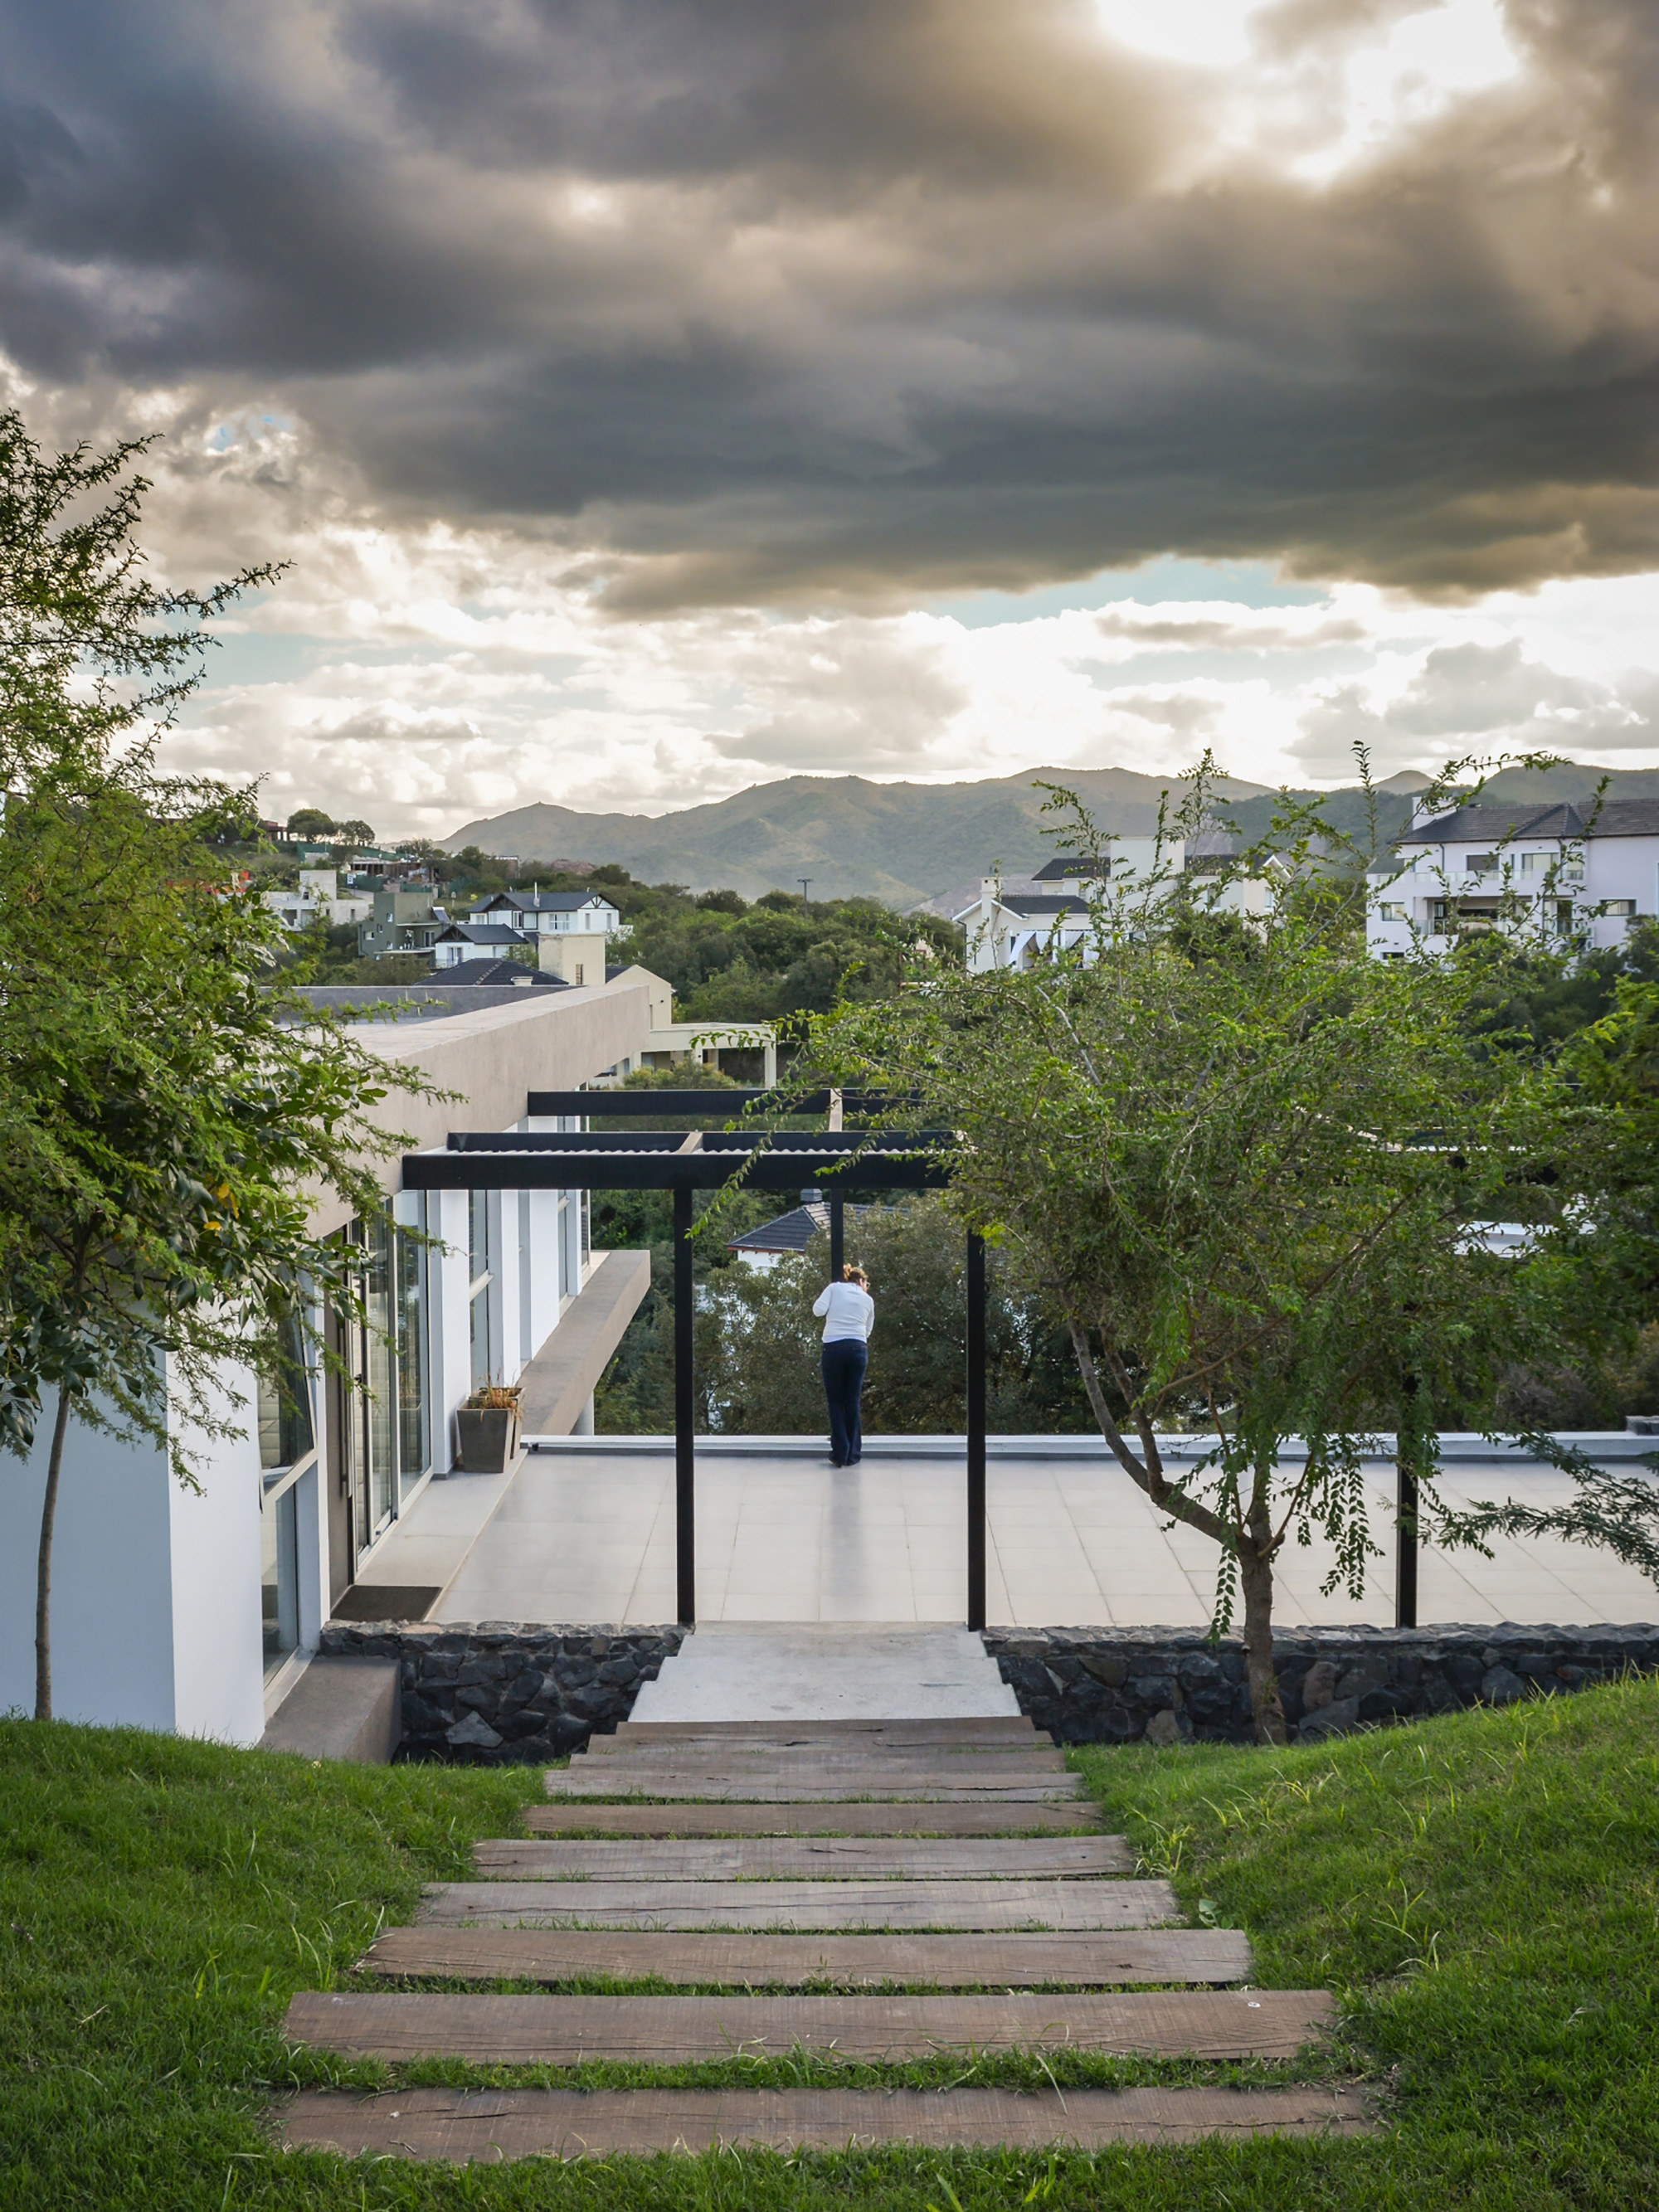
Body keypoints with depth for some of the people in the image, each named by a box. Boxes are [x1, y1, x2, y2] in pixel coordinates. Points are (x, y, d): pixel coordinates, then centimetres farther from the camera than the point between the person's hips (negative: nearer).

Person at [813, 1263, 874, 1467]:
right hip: (858, 1348, 1)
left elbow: (818, 1310, -3)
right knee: (852, 1402, 9)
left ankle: (840, 1454, 0)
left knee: (835, 1402, 7)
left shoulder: (834, 1288, 9)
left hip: (833, 1347, -1)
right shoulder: (867, 1299, 14)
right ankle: (852, 1455, 11)